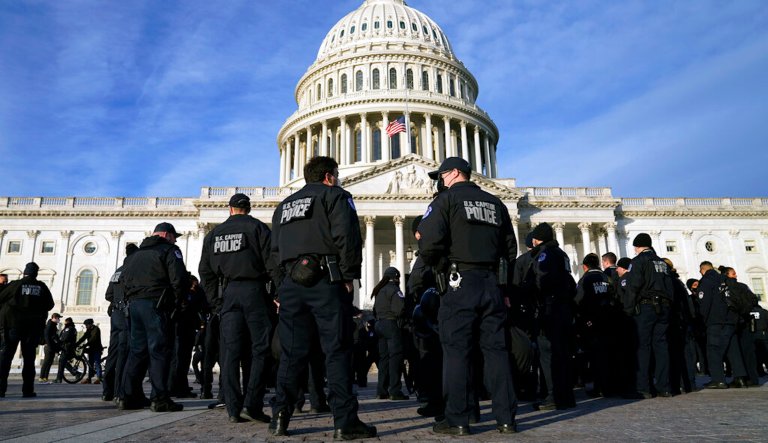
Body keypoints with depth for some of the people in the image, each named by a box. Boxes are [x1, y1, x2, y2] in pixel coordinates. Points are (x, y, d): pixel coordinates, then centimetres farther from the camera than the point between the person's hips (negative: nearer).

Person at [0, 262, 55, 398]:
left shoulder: (16, 284, -5)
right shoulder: (42, 287, 0)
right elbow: (50, 305, 5)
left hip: (13, 324, -1)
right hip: (33, 326, 1)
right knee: (29, 357, 7)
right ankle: (28, 389, 4)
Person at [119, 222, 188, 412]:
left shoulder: (135, 254, 24)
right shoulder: (170, 250, -1)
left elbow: (124, 278, 21)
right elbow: (178, 279, -12)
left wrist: (132, 298, 18)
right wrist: (176, 301, 1)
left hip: (134, 304, 7)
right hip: (156, 304, -7)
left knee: (137, 350, 13)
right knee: (159, 350, -6)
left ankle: (128, 397, 14)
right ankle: (159, 399, -9)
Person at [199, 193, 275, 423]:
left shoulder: (214, 233, 15)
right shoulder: (257, 227, 1)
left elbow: (205, 270, 15)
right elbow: (271, 263, -8)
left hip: (228, 292, 4)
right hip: (253, 289, -4)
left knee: (231, 350, 5)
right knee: (260, 349, 0)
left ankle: (234, 409, 4)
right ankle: (252, 405, -6)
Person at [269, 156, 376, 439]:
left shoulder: (284, 205, 25)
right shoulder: (335, 195, 6)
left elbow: (274, 249, 22)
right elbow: (346, 236, -9)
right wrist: (349, 276, -6)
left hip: (289, 283, 6)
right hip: (324, 280, -5)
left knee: (291, 352, 9)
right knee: (337, 350, -4)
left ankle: (280, 417, 7)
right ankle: (345, 422, -5)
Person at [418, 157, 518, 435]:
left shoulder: (447, 199, 0)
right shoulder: (495, 203, 17)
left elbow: (429, 243, -14)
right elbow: (511, 248, 16)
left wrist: (442, 268, 2)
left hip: (461, 283, -5)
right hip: (492, 283, 5)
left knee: (457, 350, -1)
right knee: (496, 349, 8)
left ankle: (457, 420, 2)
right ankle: (506, 418, 11)